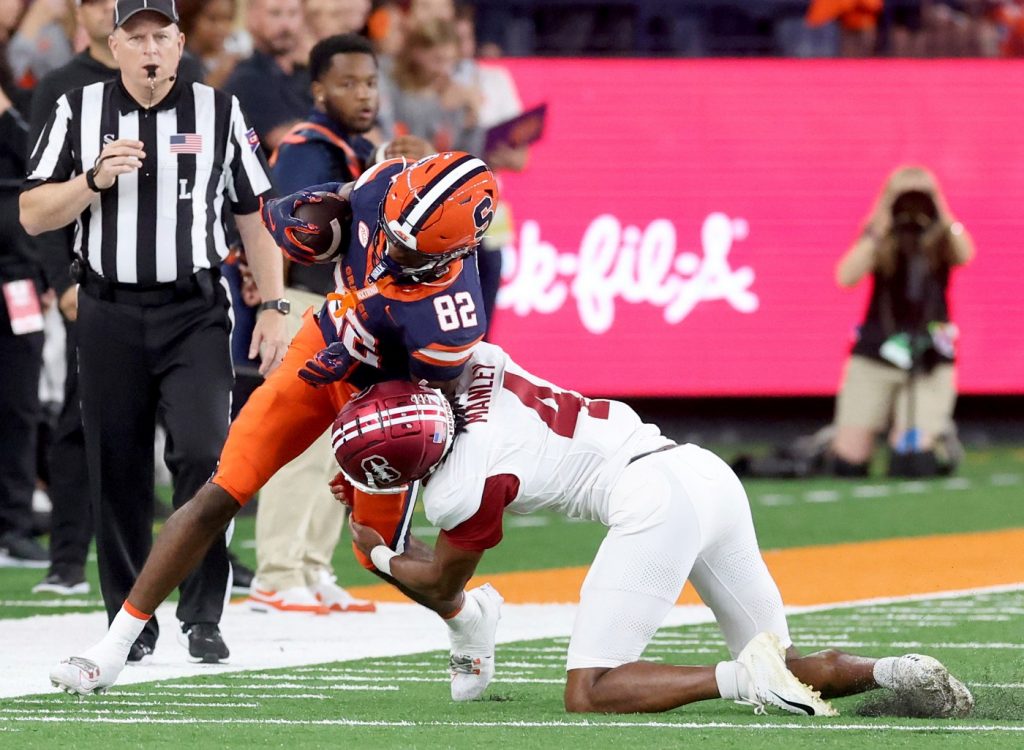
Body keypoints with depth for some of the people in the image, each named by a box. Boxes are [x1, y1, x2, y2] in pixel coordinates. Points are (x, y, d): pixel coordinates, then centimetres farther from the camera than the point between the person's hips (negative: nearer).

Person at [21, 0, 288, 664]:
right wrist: (94, 179, -14)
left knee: (203, 453, -15)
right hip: (109, 316, 1)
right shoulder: (78, 112, 5)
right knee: (118, 470, 3)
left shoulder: (220, 113, 5)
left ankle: (203, 616, -7)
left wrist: (275, 309, 2)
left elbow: (256, 217, 8)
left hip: (194, 315, -1)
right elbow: (33, 217, 3)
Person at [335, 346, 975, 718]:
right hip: (710, 472, 8)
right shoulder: (480, 366, 11)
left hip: (654, 501, -8)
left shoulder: (459, 491, -6)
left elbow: (443, 588, 16)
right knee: (783, 672, 17)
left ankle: (741, 679, -22)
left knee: (588, 694, -4)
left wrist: (378, 554, 35)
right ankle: (888, 672, -11)